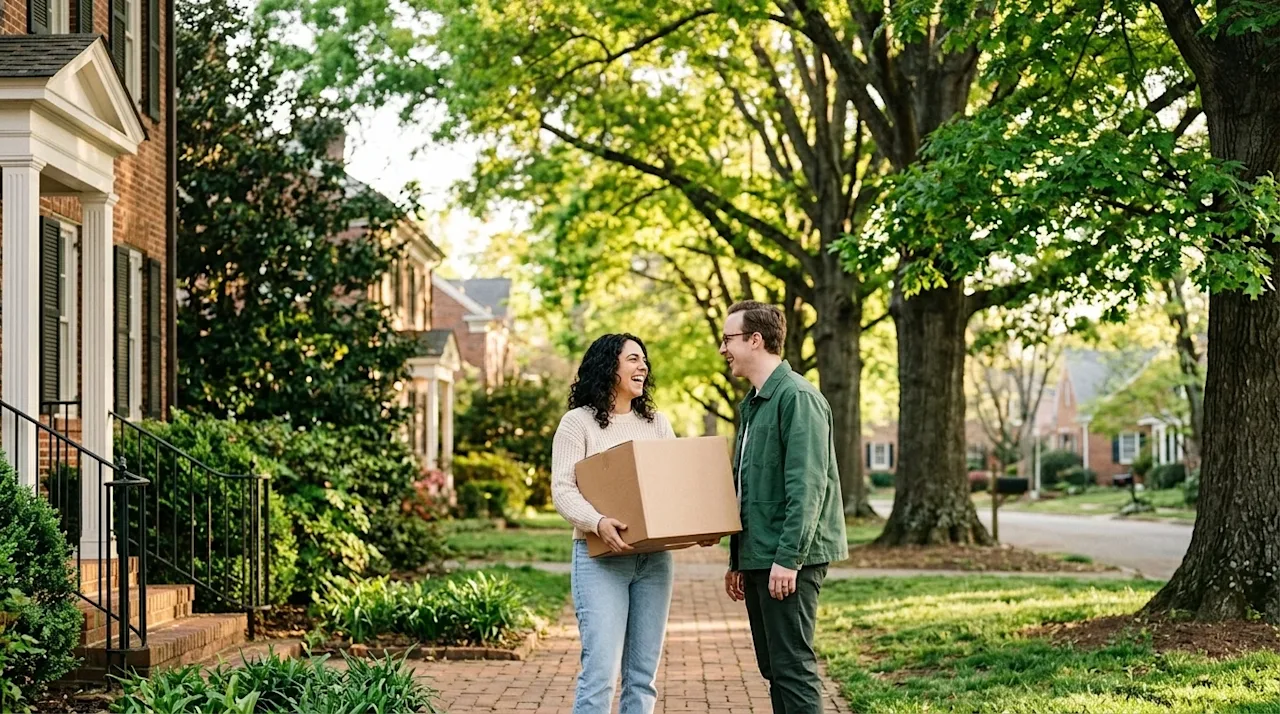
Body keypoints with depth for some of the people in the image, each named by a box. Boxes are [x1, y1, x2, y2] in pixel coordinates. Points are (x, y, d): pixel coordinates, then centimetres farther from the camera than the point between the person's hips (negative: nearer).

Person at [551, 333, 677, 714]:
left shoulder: (657, 423, 14)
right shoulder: (578, 422, -1)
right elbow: (563, 490, -8)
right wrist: (599, 522, -26)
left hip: (654, 557, 5)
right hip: (600, 557, -5)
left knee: (643, 674, 6)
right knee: (601, 671, -12)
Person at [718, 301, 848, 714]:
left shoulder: (797, 397, -13)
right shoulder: (751, 404, 17)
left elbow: (808, 486, -20)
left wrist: (788, 557, -23)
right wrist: (737, 561, 20)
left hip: (789, 558, -10)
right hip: (756, 558, 10)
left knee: (792, 666, -7)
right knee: (773, 668, 12)